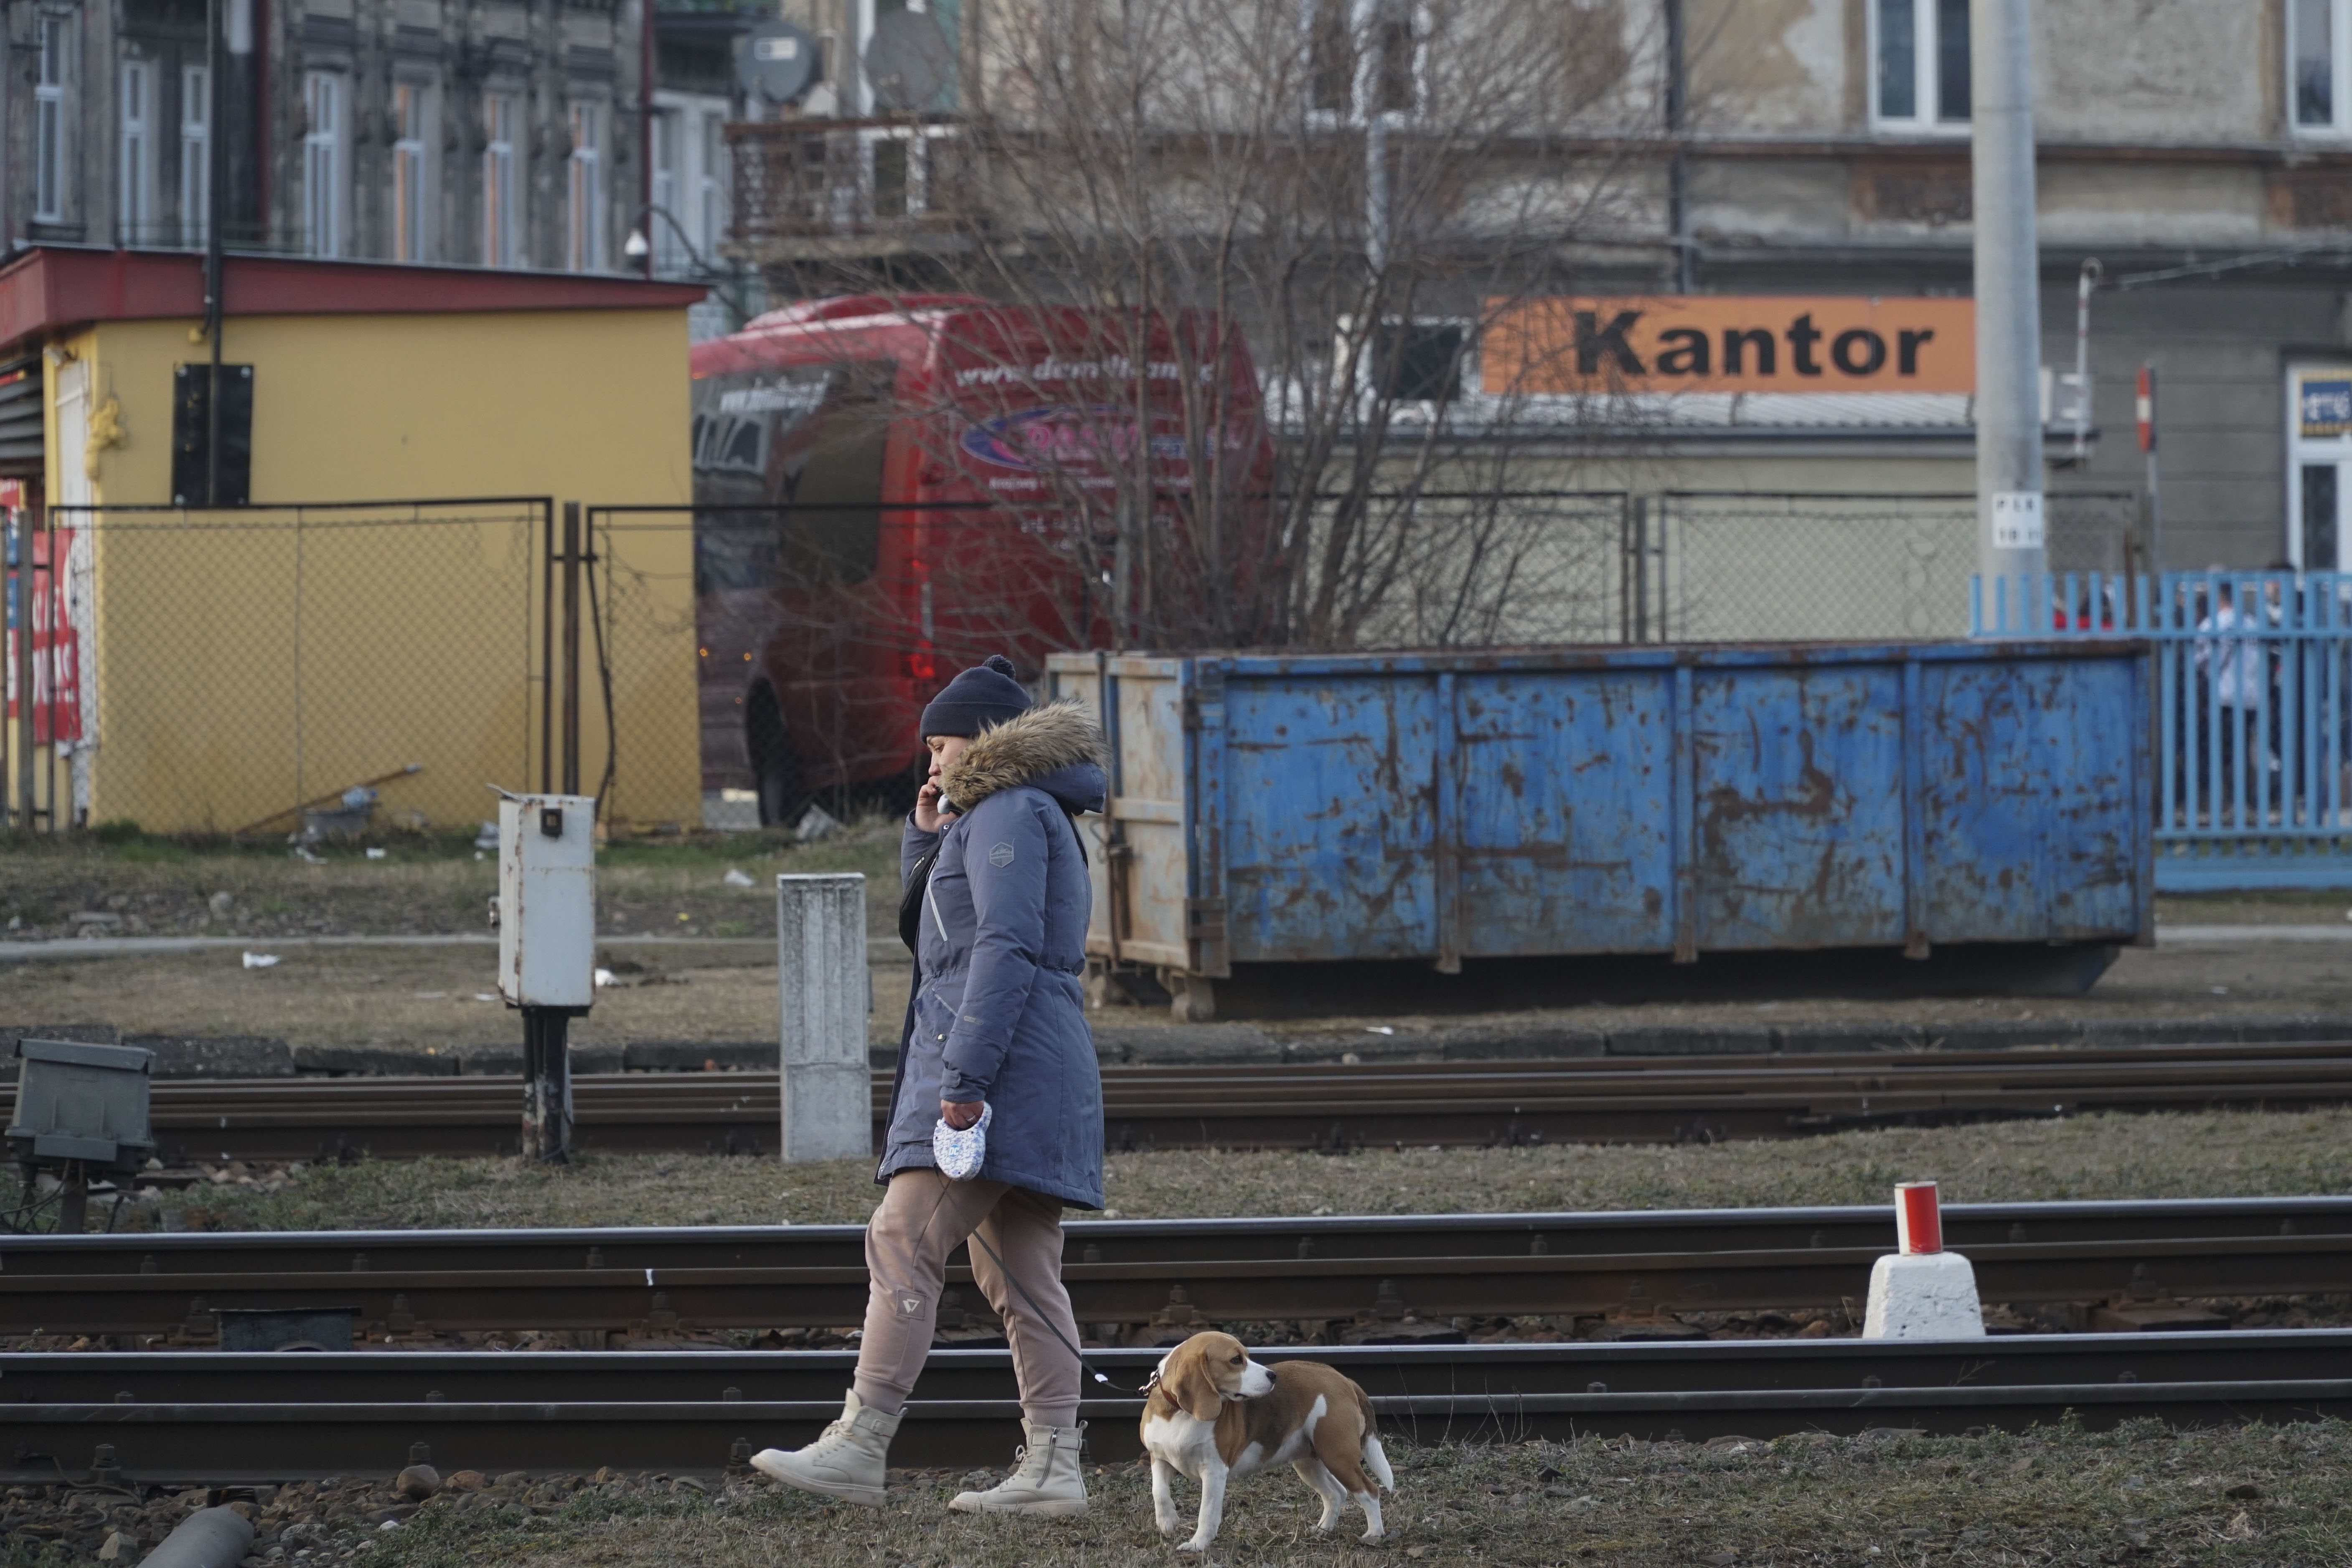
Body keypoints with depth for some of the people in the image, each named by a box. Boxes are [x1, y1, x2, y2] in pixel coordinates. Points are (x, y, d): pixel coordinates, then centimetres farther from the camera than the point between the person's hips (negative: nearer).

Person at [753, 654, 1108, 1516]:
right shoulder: (1031, 818, 25)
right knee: (1022, 1275, 6)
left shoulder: (1008, 814, -7)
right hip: (1043, 1075, 11)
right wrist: (925, 838, 17)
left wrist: (965, 1077, -25)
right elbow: (938, 931, 33)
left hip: (998, 1063, -11)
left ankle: (860, 1446, -19)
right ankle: (1053, 1467, 1)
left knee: (903, 1244, -13)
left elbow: (1006, 947, -20)